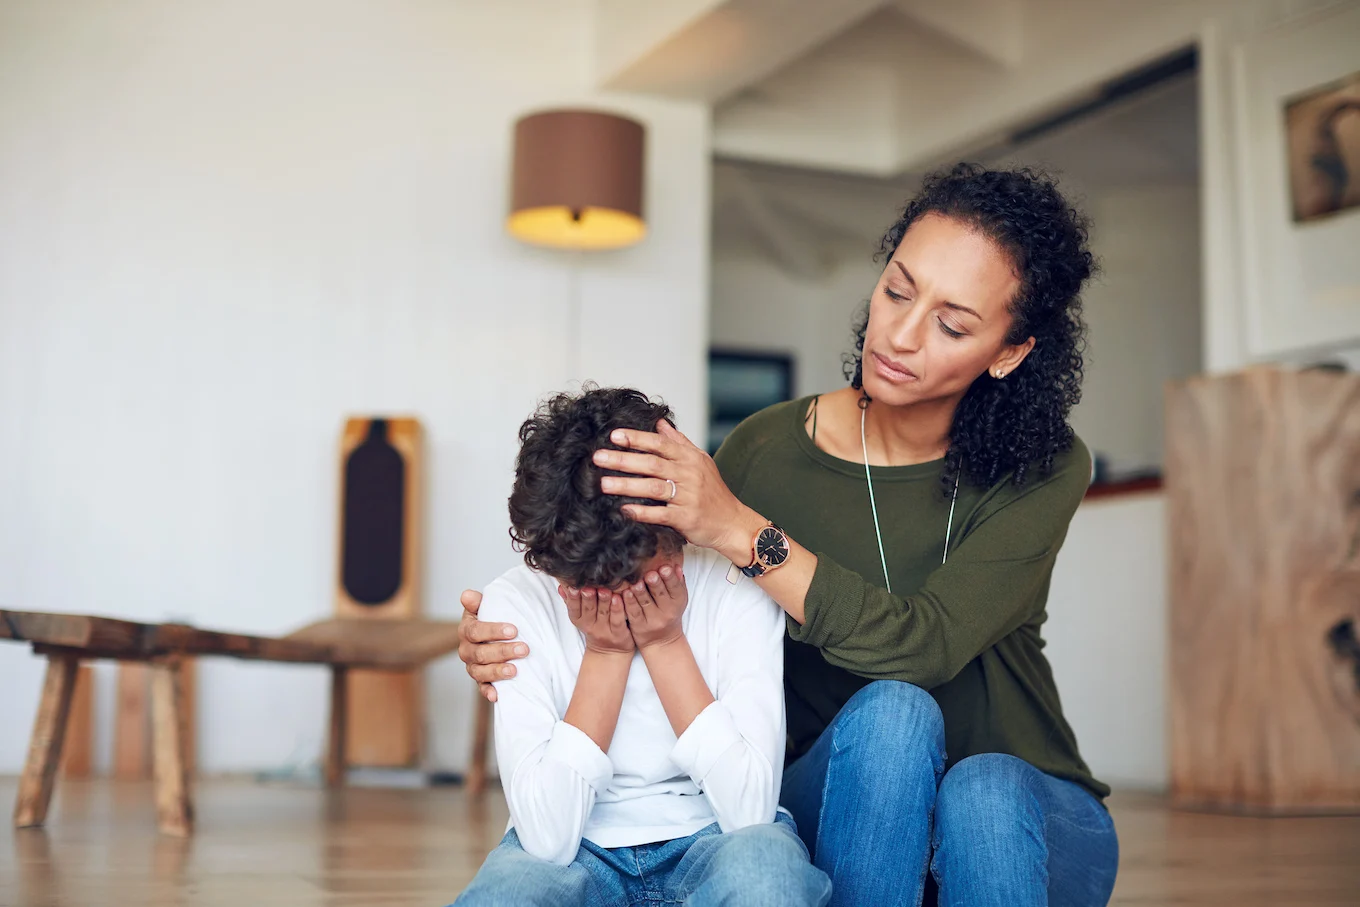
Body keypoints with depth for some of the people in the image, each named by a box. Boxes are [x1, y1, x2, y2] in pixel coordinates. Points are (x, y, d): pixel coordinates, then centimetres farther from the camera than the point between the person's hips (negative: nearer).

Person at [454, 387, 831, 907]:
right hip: (579, 853, 0)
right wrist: (605, 652, -21)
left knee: (763, 863, -35)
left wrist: (665, 643, -20)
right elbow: (547, 838, -19)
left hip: (711, 842, 1)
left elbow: (751, 810, -19)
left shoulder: (738, 594, -13)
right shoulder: (514, 606, -12)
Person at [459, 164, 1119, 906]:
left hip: (1025, 810, 0)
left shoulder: (1042, 471, -12)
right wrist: (512, 643, -19)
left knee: (985, 790, -35)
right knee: (890, 711, -33)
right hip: (843, 808, 1)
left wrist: (744, 533, -35)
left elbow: (924, 643, -27)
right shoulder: (764, 452, -10)